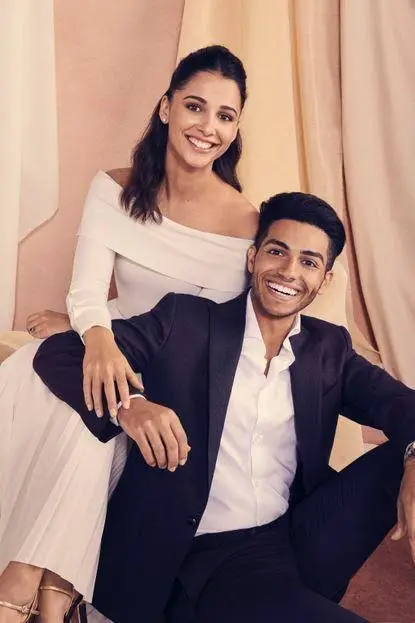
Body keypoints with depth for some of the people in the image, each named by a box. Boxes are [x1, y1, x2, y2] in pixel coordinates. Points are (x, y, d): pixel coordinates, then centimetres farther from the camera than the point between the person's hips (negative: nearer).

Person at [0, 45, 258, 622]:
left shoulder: (242, 221, -12)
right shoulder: (115, 190, -2)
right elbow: (87, 289, -11)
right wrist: (97, 335, -35)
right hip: (112, 344, 4)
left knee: (86, 407, -32)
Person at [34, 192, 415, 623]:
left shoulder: (330, 349, 13)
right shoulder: (184, 321, 2)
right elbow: (58, 353, -2)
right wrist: (127, 405, -23)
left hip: (291, 543, 5)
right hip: (188, 556, -5)